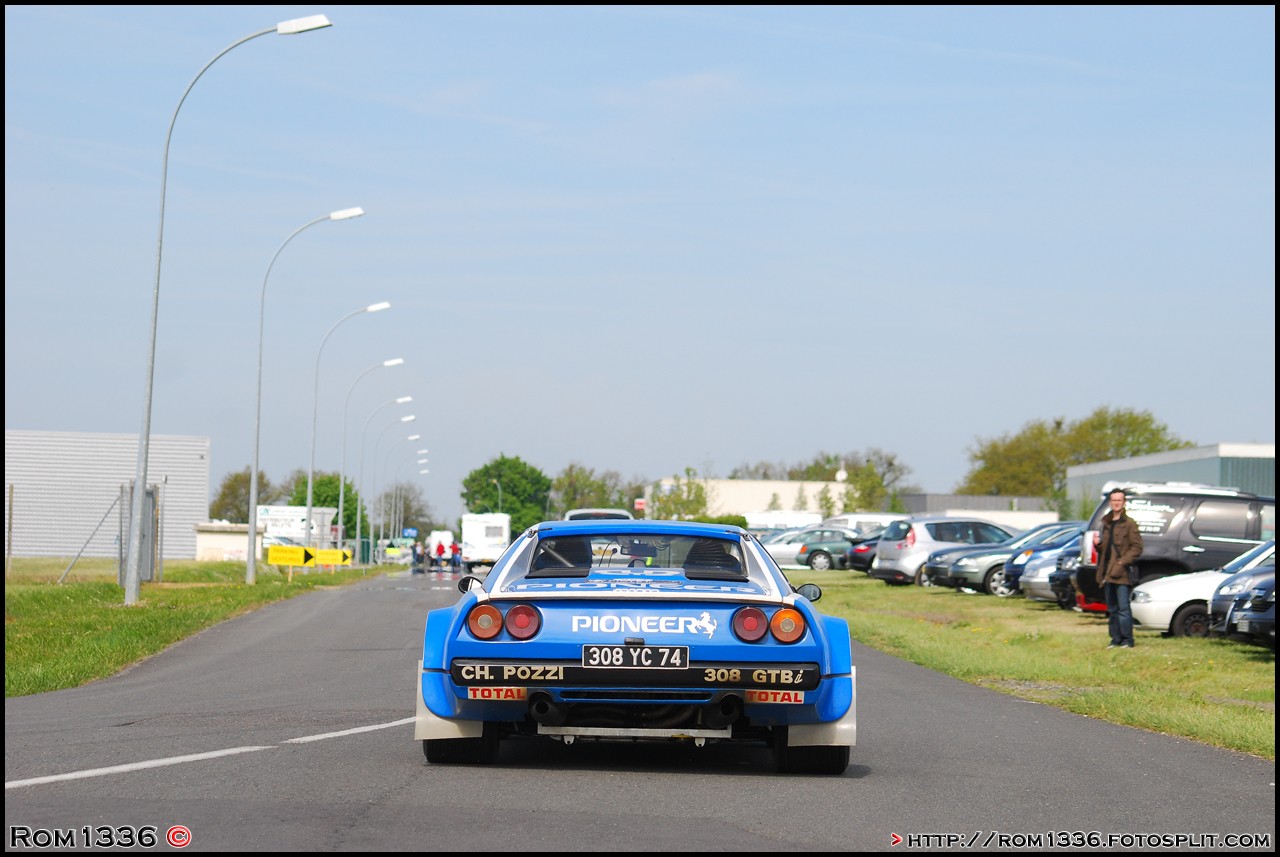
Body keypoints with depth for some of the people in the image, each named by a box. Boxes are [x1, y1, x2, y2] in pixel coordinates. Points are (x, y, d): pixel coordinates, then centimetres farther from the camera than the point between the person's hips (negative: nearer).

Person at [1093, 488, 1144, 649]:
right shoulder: (1106, 523, 19)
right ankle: (1116, 639, 14)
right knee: (1112, 610, 9)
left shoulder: (1129, 524, -3)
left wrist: (1122, 562, -17)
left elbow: (1137, 547, -8)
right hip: (1107, 574, 7)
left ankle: (1127, 640, -8)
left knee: (1123, 608, -10)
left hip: (1122, 574, -7)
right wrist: (1097, 544, 3)